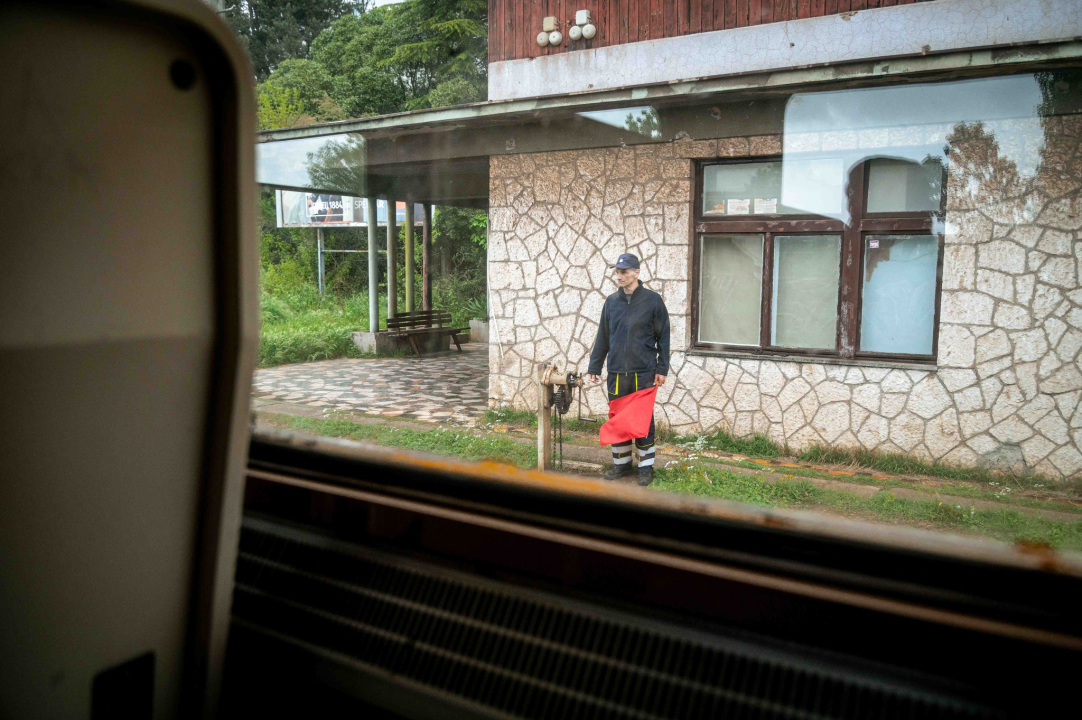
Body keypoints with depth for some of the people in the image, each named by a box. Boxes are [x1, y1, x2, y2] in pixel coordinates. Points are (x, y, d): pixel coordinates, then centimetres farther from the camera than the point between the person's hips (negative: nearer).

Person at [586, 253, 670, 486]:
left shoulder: (652, 300, -2)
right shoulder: (611, 301, 7)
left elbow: (663, 337, 0)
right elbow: (602, 337, 12)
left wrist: (662, 368, -5)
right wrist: (594, 367, 10)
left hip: (644, 372, -3)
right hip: (616, 373, 3)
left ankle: (646, 467, 15)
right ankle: (621, 463, 22)